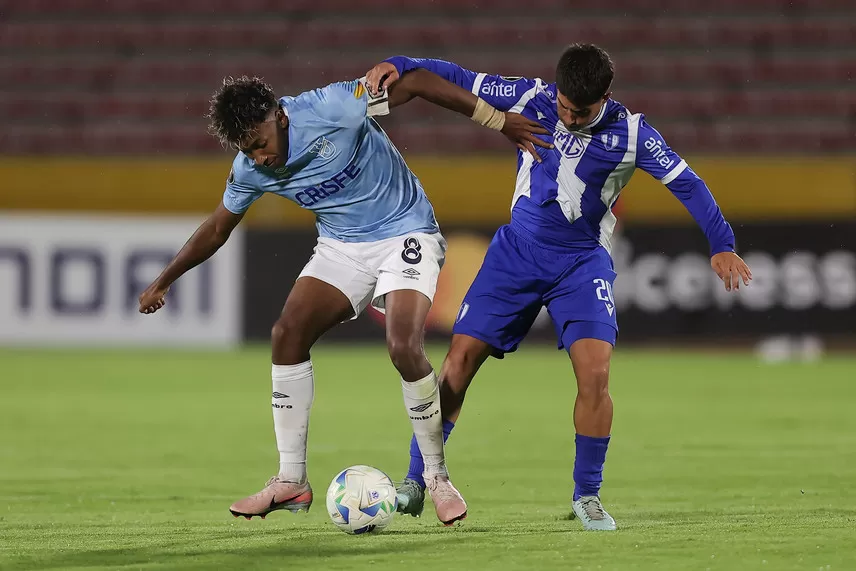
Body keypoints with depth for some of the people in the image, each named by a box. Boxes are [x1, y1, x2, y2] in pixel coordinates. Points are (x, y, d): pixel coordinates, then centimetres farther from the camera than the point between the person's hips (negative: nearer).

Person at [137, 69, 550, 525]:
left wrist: (499, 121, -19)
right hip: (341, 246, 6)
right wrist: (164, 281, 17)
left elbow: (418, 83, -21)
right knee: (287, 333, -12)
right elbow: (217, 228, 12)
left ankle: (436, 477, -6)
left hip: (405, 234, -5)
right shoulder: (249, 171, -8)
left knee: (403, 346, -25)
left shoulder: (330, 108, -27)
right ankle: (290, 481, -3)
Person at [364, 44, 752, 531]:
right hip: (518, 250, 1)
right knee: (459, 360, -7)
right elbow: (458, 80, -4)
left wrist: (721, 244, -10)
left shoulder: (630, 133, -12)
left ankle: (587, 495, -1)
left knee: (595, 372, -19)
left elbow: (686, 183, -6)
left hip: (582, 262, -1)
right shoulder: (530, 99, -9)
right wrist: (400, 66, -19)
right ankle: (417, 482, 4)